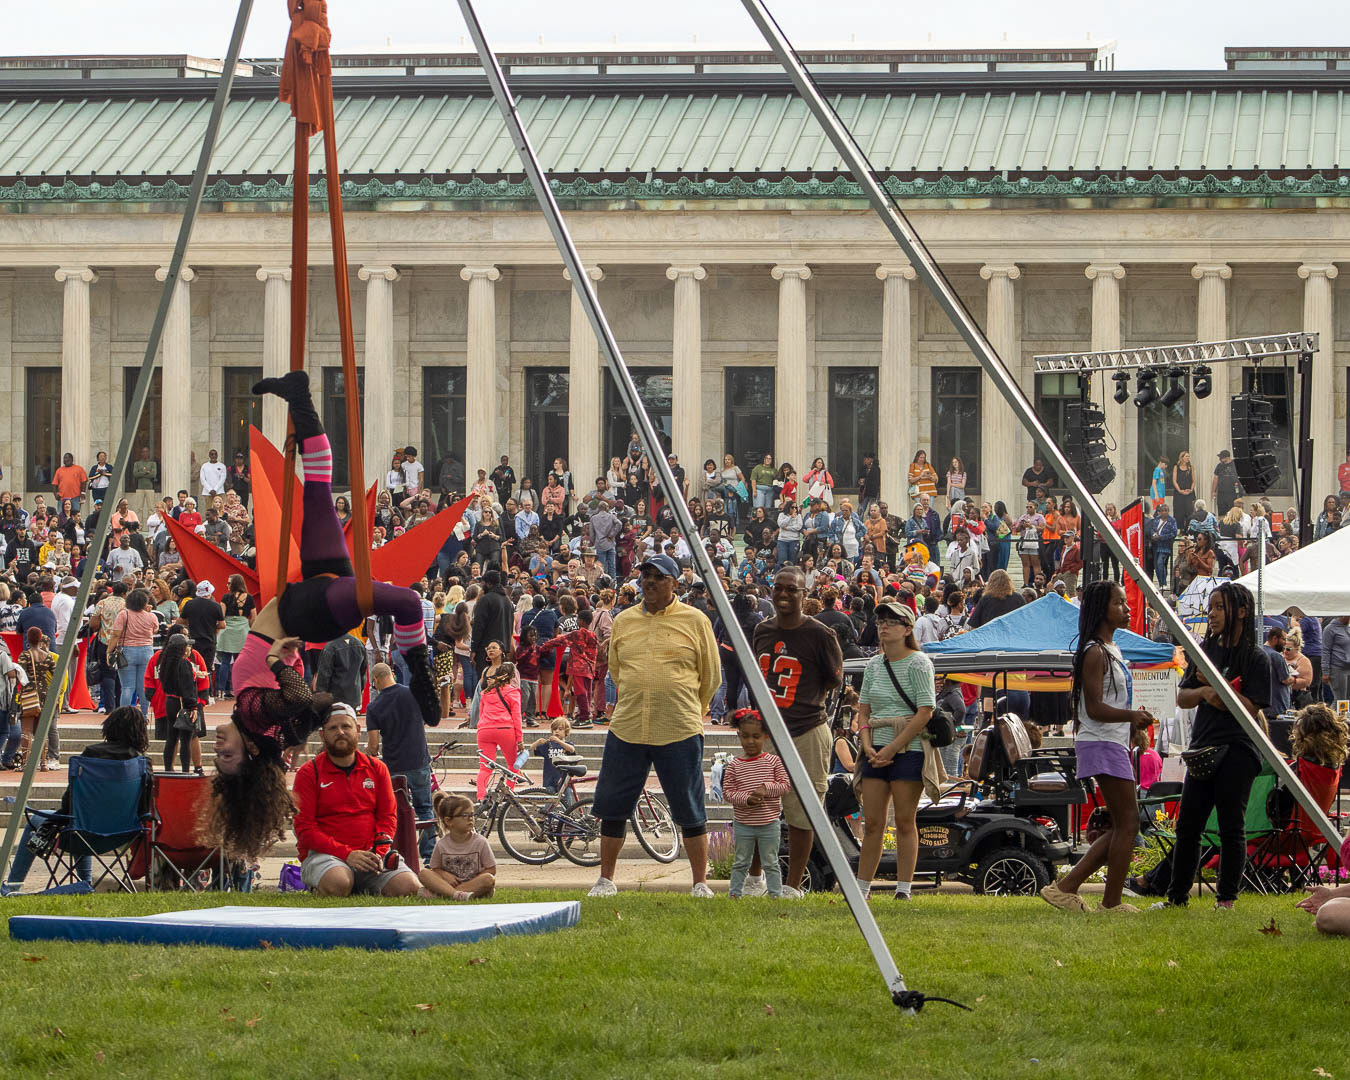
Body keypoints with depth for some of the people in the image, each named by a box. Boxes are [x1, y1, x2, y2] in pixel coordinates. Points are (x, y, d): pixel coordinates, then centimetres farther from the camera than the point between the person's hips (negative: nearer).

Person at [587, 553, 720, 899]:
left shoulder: (695, 621, 2)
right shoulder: (623, 621, 11)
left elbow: (711, 676, 9)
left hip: (680, 731, -3)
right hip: (627, 728, 3)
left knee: (690, 812, 1)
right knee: (612, 808, 6)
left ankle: (700, 883, 9)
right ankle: (606, 879, 17)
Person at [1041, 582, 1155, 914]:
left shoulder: (1111, 649, 18)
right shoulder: (1094, 653, -13)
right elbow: (1094, 708, -21)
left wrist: (1132, 724, 14)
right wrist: (1132, 715, -32)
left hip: (1115, 743, 10)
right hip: (1102, 745, -10)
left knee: (1122, 827, 10)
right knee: (1128, 822, -8)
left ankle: (1066, 886, 9)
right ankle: (1112, 903, -4)